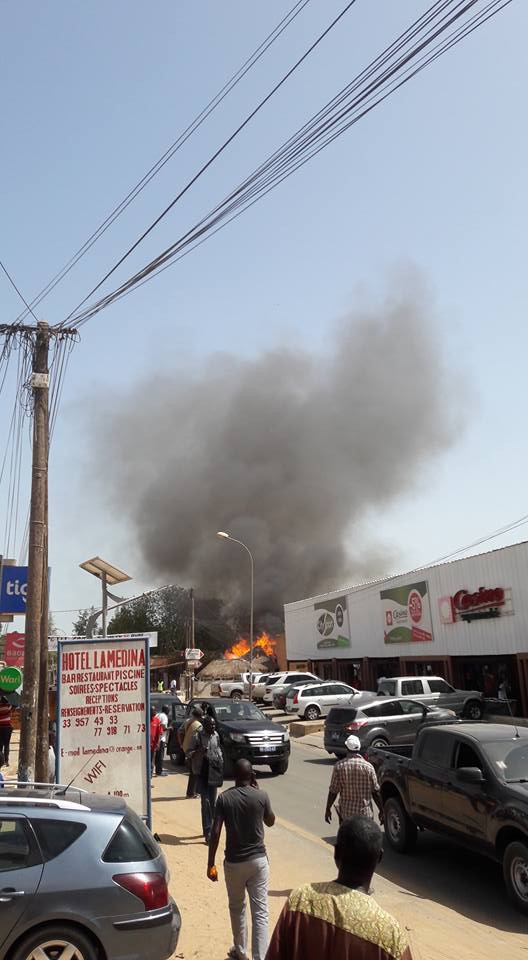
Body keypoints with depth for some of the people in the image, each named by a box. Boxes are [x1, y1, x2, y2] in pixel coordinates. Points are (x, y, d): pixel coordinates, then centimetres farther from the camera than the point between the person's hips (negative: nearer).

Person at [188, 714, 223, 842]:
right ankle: (207, 833, -8)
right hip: (202, 773, -5)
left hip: (214, 773, 6)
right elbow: (189, 753, -8)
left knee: (212, 802, 12)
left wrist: (220, 758, 6)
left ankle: (211, 828, 26)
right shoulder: (198, 736, -11)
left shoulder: (216, 735, 6)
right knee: (206, 802, -10)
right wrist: (199, 752, -26)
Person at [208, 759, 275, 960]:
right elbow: (270, 822, 10)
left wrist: (210, 864, -2)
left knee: (237, 908, 22)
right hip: (258, 860, -1)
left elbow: (215, 833, -10)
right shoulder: (261, 796, -8)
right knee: (260, 912, 4)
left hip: (233, 862, 1)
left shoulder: (224, 798, -9)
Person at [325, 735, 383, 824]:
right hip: (365, 813, 0)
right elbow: (375, 792, -2)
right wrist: (381, 811, 8)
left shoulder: (339, 766, -7)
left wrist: (328, 809, 6)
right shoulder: (368, 766, -7)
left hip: (346, 813, 0)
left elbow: (333, 791, -5)